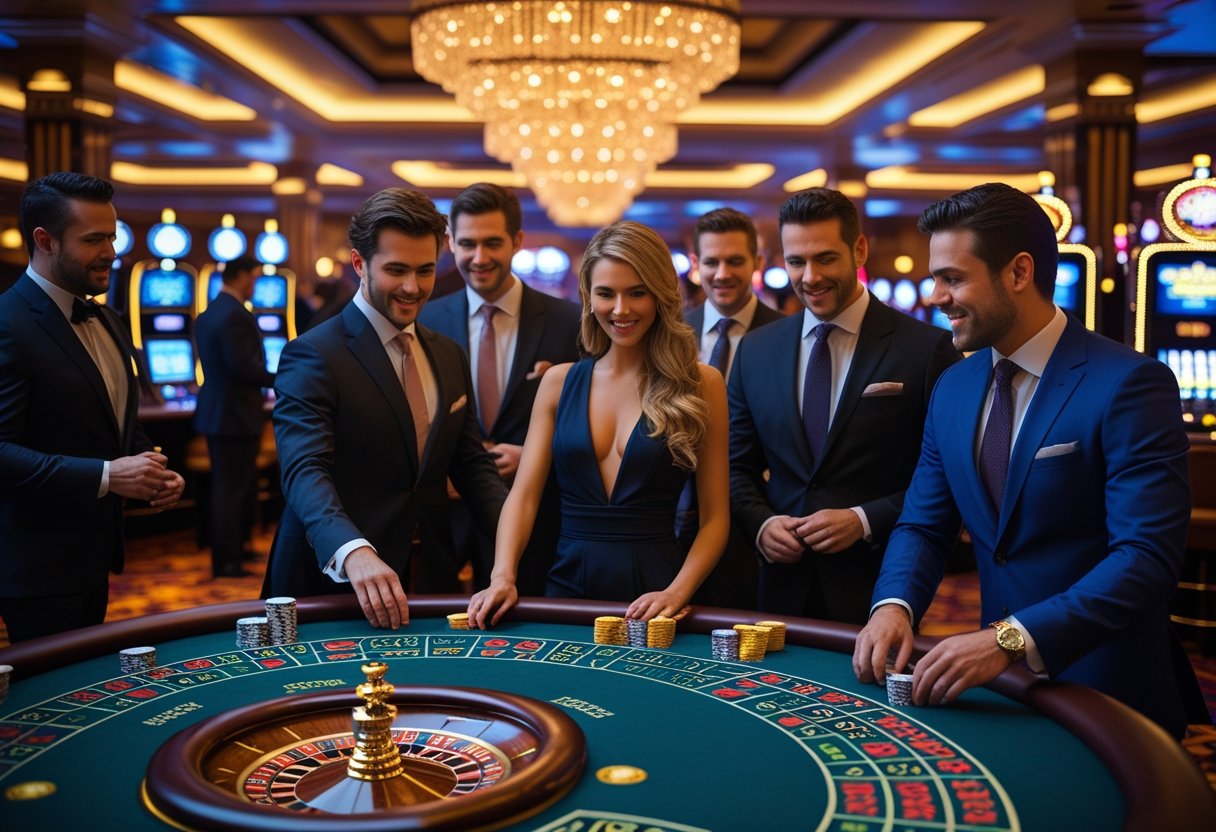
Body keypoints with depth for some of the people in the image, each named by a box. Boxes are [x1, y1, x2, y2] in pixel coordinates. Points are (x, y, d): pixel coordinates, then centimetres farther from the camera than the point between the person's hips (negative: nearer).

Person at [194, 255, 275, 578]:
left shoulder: (208, 314, 12)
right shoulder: (236, 315, -19)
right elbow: (242, 367, -25)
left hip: (216, 412, 10)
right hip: (235, 414, -10)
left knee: (225, 486, 19)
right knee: (232, 489, -2)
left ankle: (229, 549, 30)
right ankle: (226, 562, 4)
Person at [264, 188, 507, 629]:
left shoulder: (449, 356, 9)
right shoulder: (312, 356, -12)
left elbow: (470, 463, 11)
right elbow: (305, 471, -24)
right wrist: (354, 553, -41)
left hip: (428, 578, 6)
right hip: (334, 581, -6)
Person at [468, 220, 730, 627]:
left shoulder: (701, 384, 0)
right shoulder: (559, 382, 7)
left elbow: (714, 517, -1)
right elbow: (523, 495, 2)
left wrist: (677, 592, -15)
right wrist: (503, 575, -14)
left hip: (652, 583, -1)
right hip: (567, 584, 2)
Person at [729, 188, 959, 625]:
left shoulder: (927, 348, -7)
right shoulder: (755, 350, 6)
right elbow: (737, 467, 12)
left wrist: (865, 520, -16)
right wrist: (761, 522, -7)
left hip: (880, 589, -3)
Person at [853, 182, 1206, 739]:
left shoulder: (1128, 384, -17)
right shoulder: (952, 389, 3)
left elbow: (1147, 557, -24)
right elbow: (923, 524, 5)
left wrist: (1013, 638, -34)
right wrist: (895, 604, -15)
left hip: (1108, 693, -5)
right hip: (1003, 681, 6)